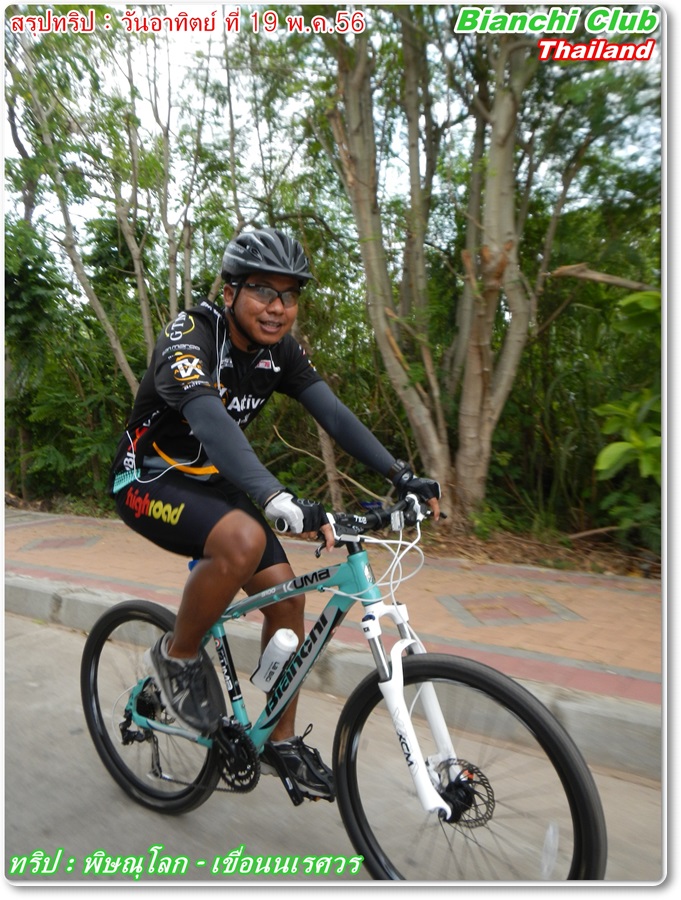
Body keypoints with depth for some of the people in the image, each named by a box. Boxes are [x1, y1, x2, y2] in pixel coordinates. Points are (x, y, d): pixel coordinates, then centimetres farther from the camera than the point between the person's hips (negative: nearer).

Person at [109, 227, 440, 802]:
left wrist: (401, 476, -22)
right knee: (244, 539, -35)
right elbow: (207, 417, -44)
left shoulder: (279, 349, -5)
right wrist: (280, 502, -58)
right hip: (150, 480, -6)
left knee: (286, 595, -4)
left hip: (213, 483, 7)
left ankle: (282, 739, 15)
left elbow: (333, 413, -12)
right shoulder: (190, 335, -26)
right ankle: (177, 657, -7)